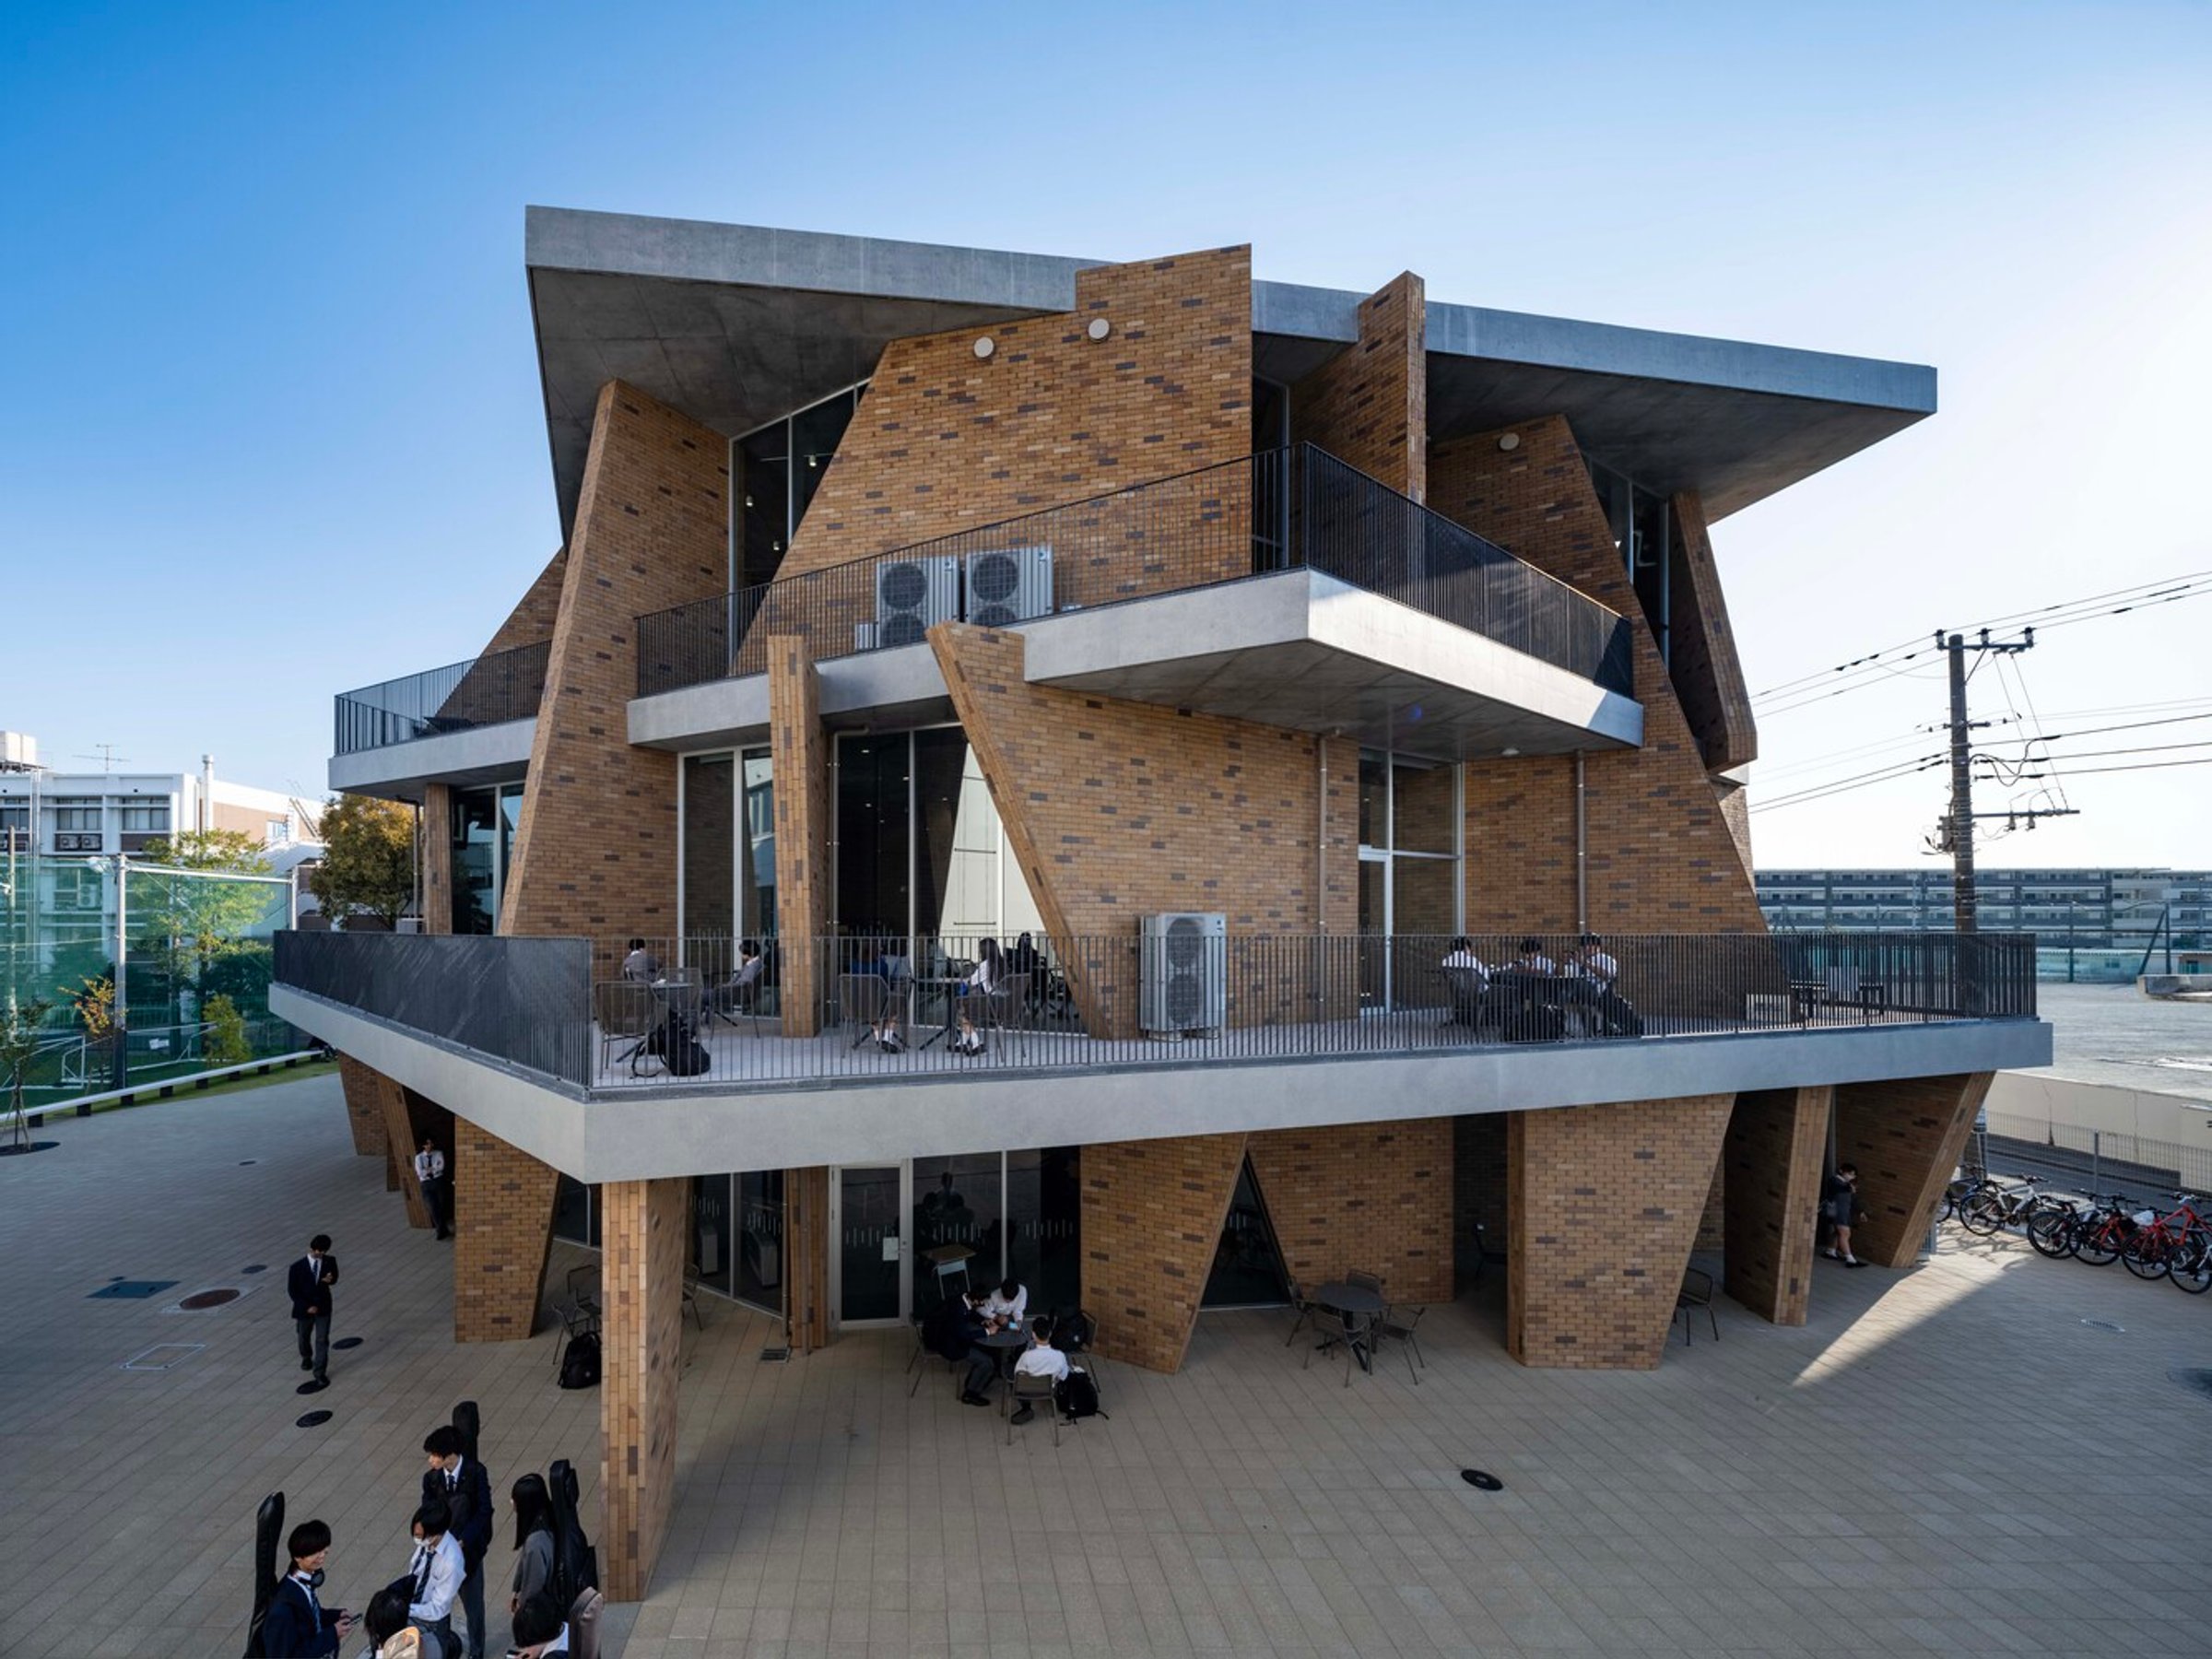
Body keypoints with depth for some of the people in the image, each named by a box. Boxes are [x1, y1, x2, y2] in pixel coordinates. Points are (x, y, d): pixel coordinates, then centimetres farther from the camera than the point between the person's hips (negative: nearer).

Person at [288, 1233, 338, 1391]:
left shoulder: (330, 1261, -12)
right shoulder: (298, 1267, -18)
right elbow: (292, 1289, -10)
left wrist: (329, 1280, -21)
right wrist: (307, 1307, -15)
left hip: (323, 1308, 0)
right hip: (304, 1309, 0)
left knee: (322, 1341, -3)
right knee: (304, 1338, 24)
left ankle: (320, 1374, 5)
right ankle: (306, 1358, 55)